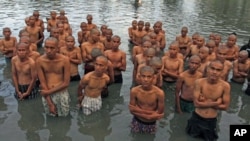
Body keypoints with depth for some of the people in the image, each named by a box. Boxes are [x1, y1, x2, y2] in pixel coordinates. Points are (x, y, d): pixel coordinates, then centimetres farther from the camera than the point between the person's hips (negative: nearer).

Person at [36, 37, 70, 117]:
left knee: (64, 114, 11)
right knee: (51, 114, 13)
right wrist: (50, 103, -10)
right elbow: (42, 83, -9)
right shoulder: (39, 61, -12)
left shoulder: (64, 60, -16)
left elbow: (66, 83, -12)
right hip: (47, 93, 1)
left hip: (61, 92, -1)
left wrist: (49, 91, -13)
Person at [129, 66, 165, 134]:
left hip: (151, 124, -1)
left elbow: (160, 113, -19)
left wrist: (138, 110, -21)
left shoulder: (159, 93, -26)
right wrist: (151, 113, -23)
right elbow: (132, 110, -13)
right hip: (137, 122, 1)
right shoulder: (134, 91, -21)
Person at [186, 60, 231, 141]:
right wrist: (215, 103, -21)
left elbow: (225, 106, -11)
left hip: (211, 121, 0)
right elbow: (196, 103, -20)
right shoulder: (199, 82, -18)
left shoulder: (225, 86, -16)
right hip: (197, 118, 0)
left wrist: (205, 103, -18)